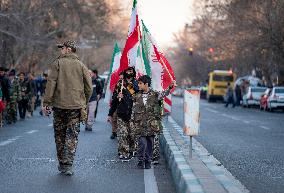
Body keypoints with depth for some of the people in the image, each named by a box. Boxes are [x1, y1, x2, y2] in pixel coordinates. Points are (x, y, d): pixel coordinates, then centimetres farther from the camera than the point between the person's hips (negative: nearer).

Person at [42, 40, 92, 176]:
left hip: (59, 105, -1)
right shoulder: (81, 65, 6)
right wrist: (84, 103, 14)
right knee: (72, 135, 2)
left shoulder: (57, 63, -1)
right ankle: (68, 164, -8)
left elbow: (51, 84, -8)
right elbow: (89, 86, 3)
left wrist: (46, 103, -6)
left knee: (59, 135, 12)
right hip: (76, 105, 1)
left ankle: (61, 164, 19)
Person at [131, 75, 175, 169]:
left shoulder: (154, 94, 3)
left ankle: (148, 161, 16)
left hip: (151, 124, 0)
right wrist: (132, 121, 8)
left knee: (150, 143, 5)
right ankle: (141, 161, 6)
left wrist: (170, 87, -28)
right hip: (140, 124, 0)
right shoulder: (137, 96, 8)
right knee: (142, 143, -8)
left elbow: (163, 94, -11)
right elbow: (133, 110, 12)